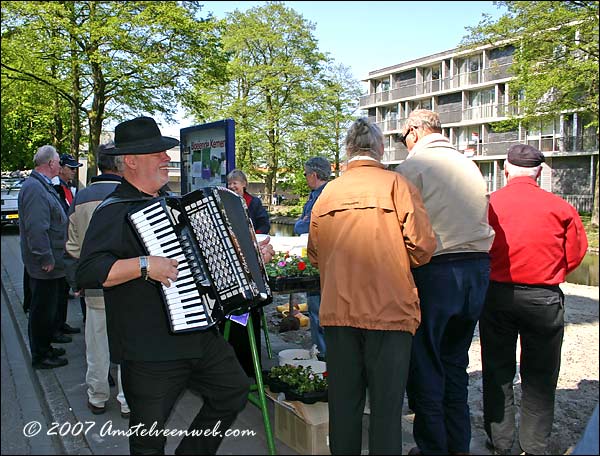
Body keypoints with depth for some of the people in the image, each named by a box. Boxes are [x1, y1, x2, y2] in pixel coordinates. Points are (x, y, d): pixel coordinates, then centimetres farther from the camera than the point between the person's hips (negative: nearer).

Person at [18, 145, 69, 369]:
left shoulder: (43, 186, 14)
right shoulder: (34, 188, -19)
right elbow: (36, 228, -26)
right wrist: (46, 259, -23)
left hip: (52, 263, 10)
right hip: (45, 265, -10)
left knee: (48, 307, 20)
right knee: (43, 309, 2)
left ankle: (44, 348, 33)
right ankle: (40, 356, 14)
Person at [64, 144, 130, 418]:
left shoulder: (81, 198, 1)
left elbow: (72, 248, 5)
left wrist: (77, 284, 14)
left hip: (95, 287, 4)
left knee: (97, 346, 17)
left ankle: (97, 398, 32)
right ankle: (129, 401, 21)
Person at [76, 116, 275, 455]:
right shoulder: (114, 212, -13)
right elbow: (88, 273, -23)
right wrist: (144, 266, -30)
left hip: (201, 335, 8)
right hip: (151, 350, -7)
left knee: (235, 393, 17)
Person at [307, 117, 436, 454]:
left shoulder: (328, 192, 7)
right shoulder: (396, 183, -5)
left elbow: (315, 255, 12)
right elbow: (423, 247, -10)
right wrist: (398, 262, 11)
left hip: (338, 311, 4)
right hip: (389, 310, -3)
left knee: (343, 404, 14)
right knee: (387, 406, 6)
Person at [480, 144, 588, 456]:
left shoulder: (488, 203, -7)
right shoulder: (559, 207, -7)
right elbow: (575, 253, -1)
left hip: (496, 295, 0)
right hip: (544, 299, 0)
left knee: (497, 371, 14)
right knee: (539, 377, 15)